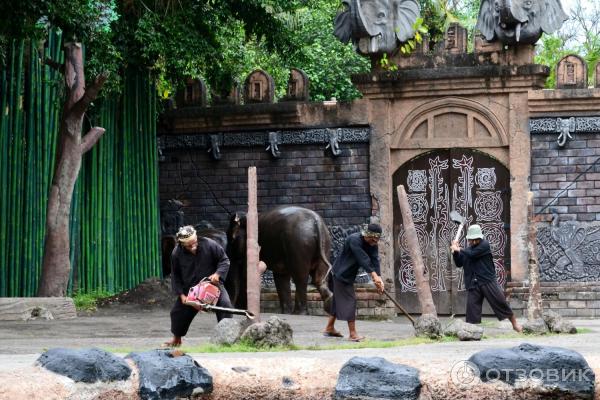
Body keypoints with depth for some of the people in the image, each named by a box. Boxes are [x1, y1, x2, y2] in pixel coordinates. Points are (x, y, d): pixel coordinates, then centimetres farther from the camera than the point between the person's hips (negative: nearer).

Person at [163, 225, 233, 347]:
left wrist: (217, 274, -26)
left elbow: (224, 260, -9)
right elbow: (175, 276, -5)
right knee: (178, 312, 3)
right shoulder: (176, 253, -17)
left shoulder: (209, 245, -22)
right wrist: (181, 295, -11)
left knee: (225, 304, -23)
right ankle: (176, 339, 27)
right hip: (189, 289, 2)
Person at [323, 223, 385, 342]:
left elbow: (375, 260, -13)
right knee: (349, 300, -12)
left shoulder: (372, 244, -2)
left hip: (348, 275, 9)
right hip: (341, 273, -9)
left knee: (339, 301, 16)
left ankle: (329, 328, 28)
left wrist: (378, 278, -26)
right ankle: (352, 334, -12)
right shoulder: (354, 239, -27)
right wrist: (374, 275, -40)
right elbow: (363, 259, -35)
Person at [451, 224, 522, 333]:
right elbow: (459, 264, 15)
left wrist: (459, 249, -2)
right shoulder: (467, 250, 16)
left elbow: (472, 254, -14)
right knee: (472, 310, -4)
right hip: (473, 284, 4)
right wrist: (456, 252, 0)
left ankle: (514, 324, 7)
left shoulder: (484, 245, -3)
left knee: (500, 302, -5)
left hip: (488, 281, -4)